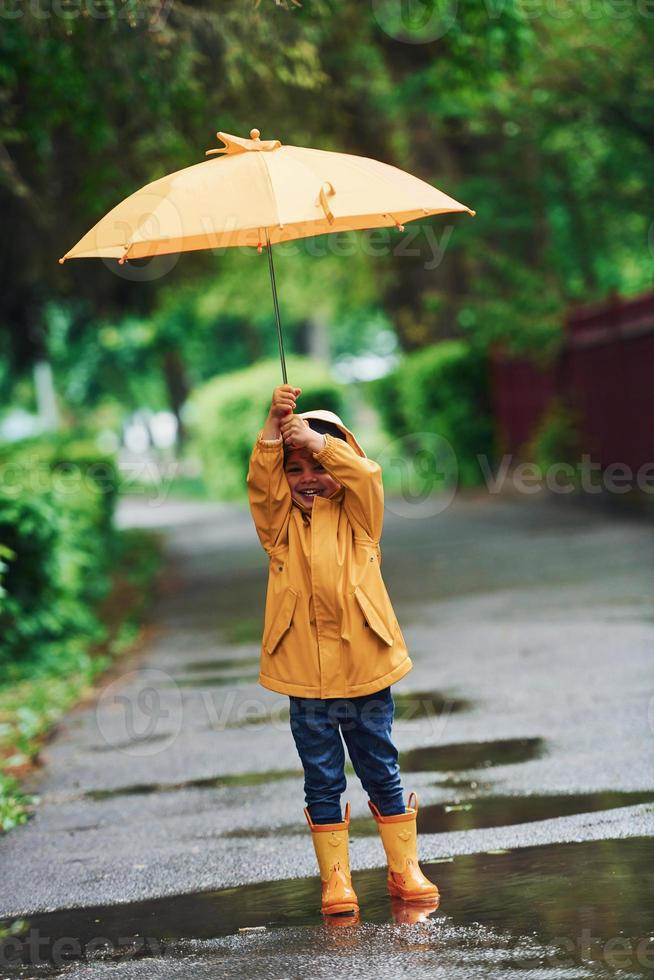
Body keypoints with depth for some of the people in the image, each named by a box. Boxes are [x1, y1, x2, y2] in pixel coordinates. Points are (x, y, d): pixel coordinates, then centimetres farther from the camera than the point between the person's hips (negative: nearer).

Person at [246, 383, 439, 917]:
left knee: (383, 774, 10)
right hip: (305, 678, 0)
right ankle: (336, 879, 15)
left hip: (365, 672, 0)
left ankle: (405, 868, 21)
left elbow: (366, 475, -12)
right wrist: (275, 425, -22)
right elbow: (261, 481, -10)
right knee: (323, 782, 7)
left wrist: (315, 438, -21)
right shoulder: (282, 526, 6)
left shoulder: (357, 519, 6)